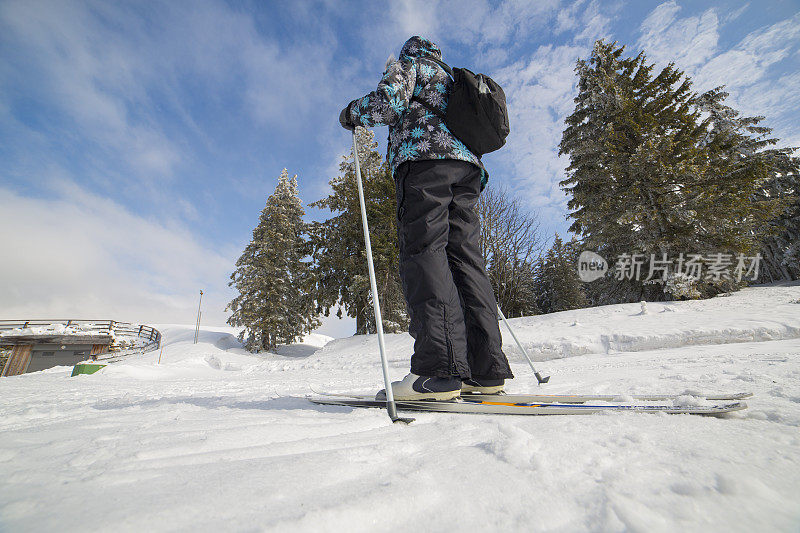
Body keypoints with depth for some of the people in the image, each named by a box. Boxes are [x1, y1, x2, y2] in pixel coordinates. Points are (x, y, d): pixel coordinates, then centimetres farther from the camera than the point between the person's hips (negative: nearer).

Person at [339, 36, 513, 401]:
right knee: (466, 258, -5)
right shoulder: (453, 80, 40)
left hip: (424, 160, -7)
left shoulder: (409, 64, 20)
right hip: (467, 166, 7)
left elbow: (388, 103, -2)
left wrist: (353, 113, 16)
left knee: (424, 252, -18)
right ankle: (487, 369, -10)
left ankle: (441, 369, -28)